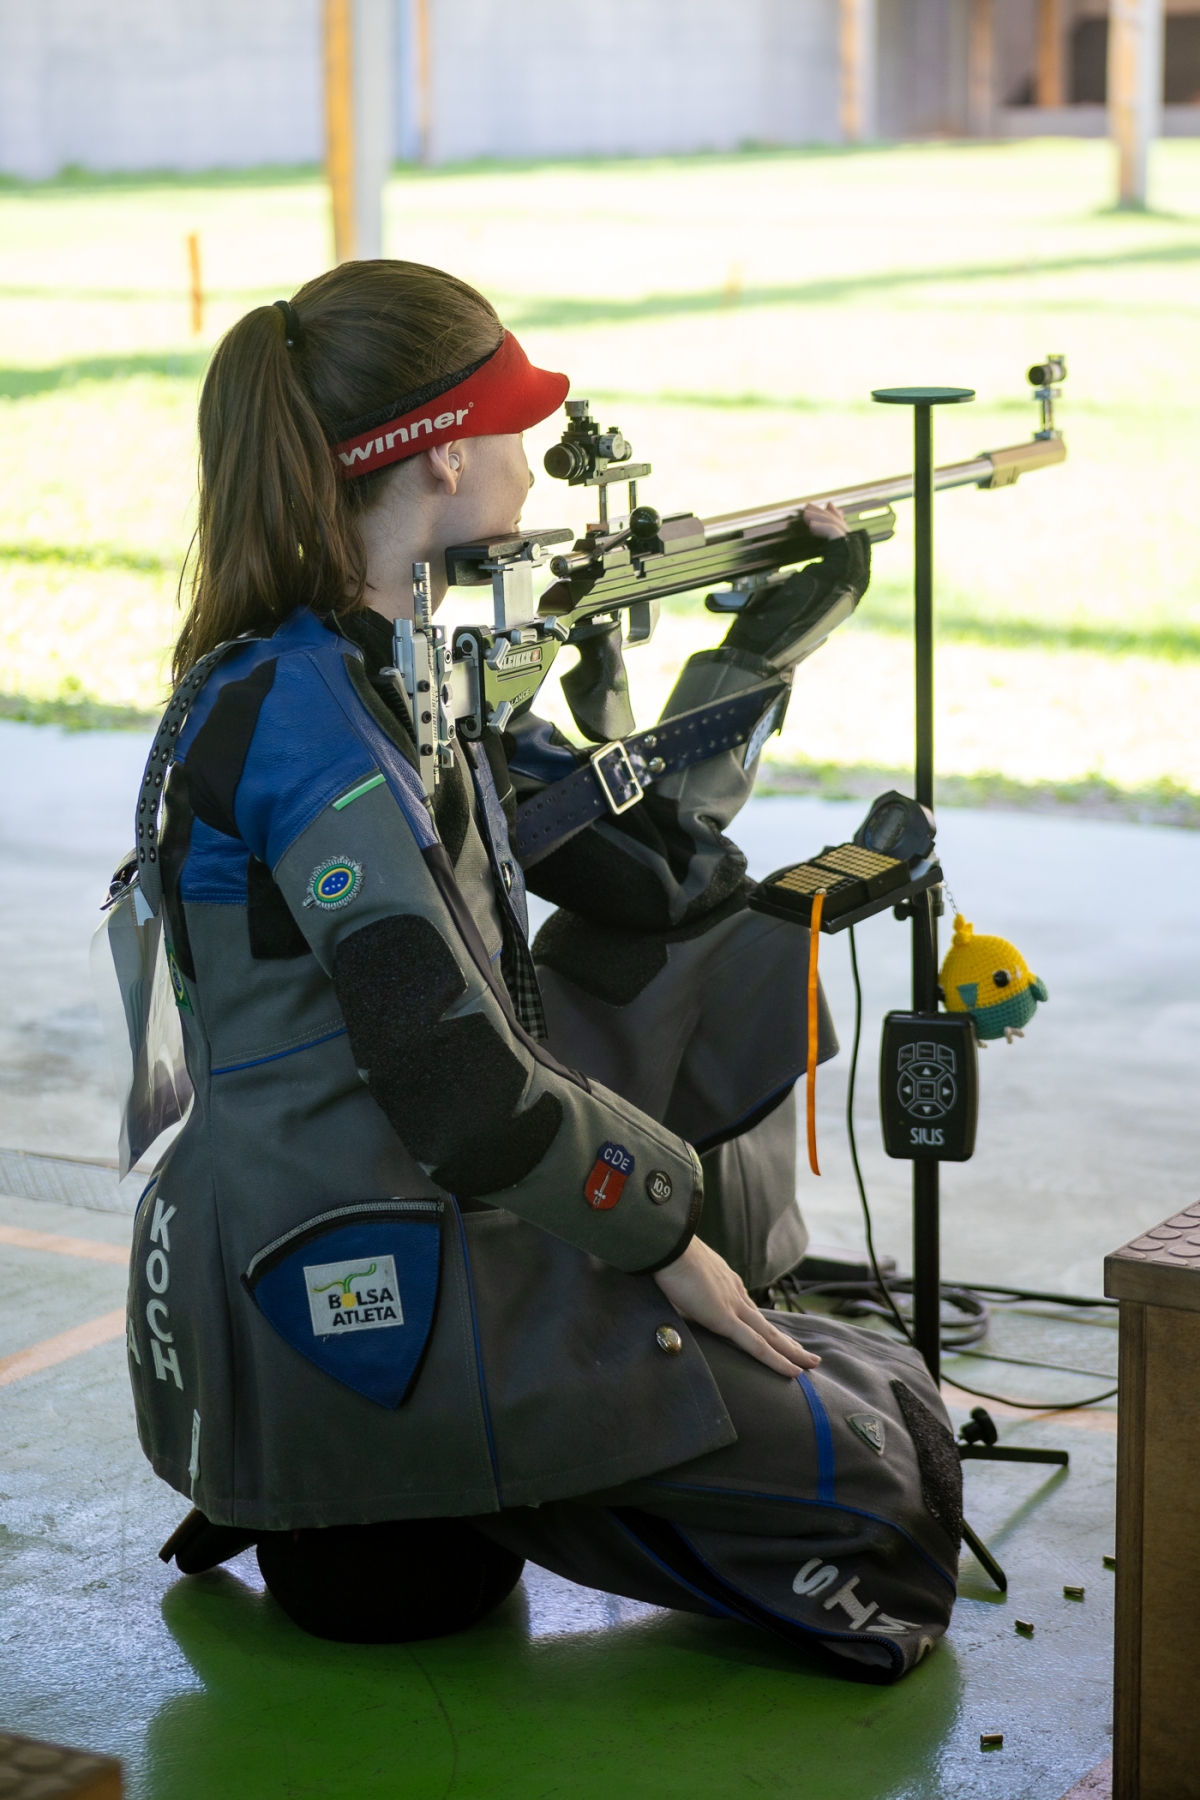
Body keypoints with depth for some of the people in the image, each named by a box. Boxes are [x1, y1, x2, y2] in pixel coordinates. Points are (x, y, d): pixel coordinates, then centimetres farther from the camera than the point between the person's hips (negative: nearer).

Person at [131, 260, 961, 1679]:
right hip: (342, 1301, -10)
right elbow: (458, 1084, -25)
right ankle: (361, 1523, 6)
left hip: (439, 1233, 10)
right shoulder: (298, 711, -21)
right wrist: (664, 1229, -12)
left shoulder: (410, 669, 11)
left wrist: (770, 632, 18)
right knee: (878, 1458, -3)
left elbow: (641, 867, 18)